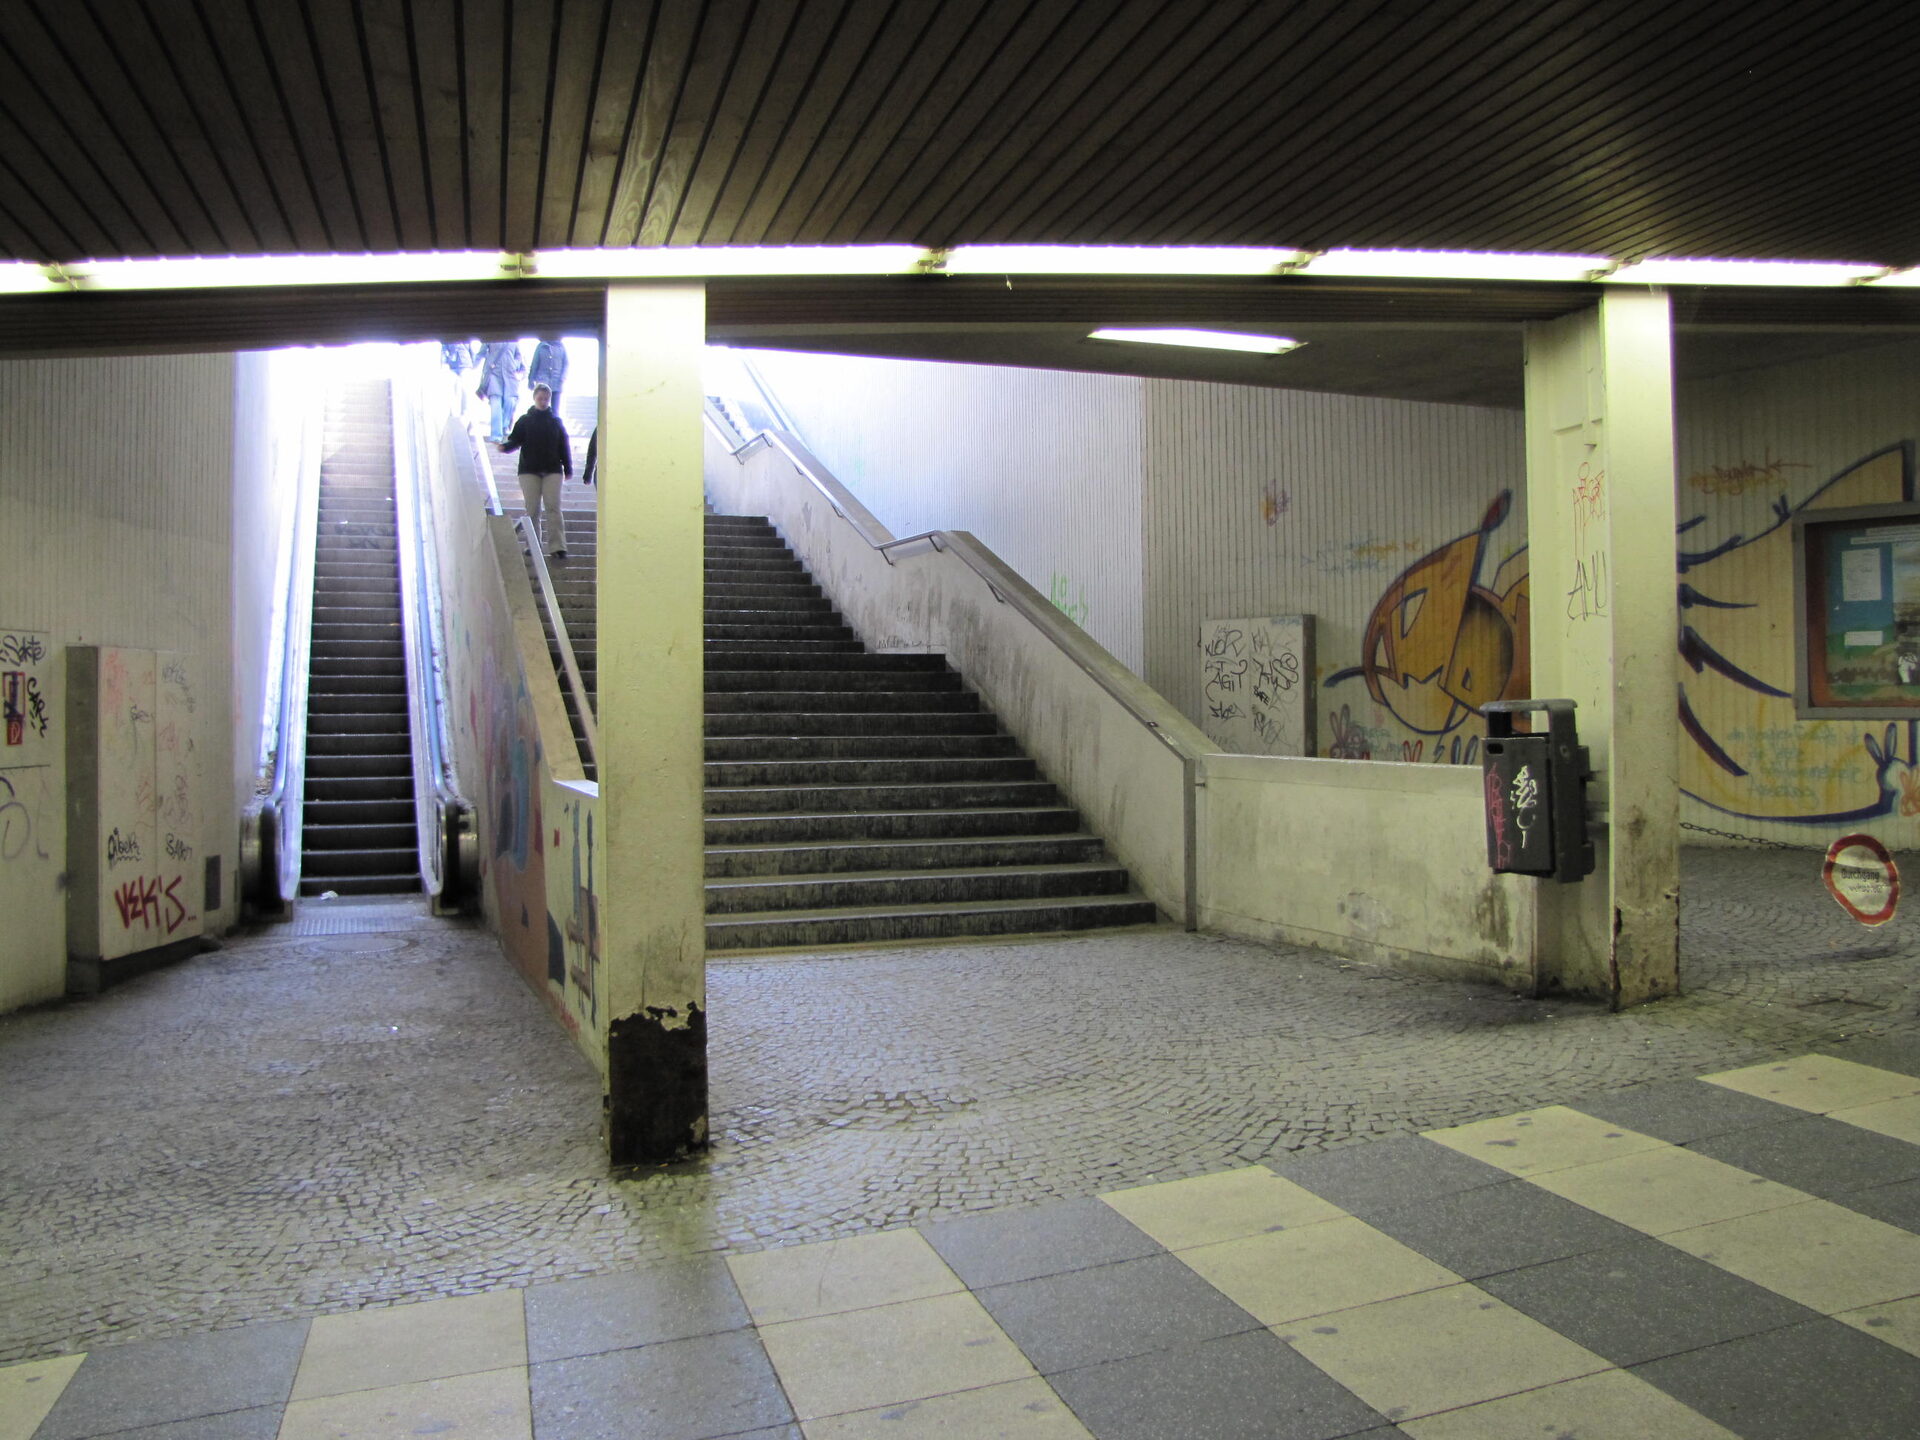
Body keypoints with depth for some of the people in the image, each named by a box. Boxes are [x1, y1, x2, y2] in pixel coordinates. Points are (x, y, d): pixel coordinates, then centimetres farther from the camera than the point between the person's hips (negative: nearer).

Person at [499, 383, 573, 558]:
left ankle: (557, 546, -16)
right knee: (533, 509, 0)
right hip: (529, 471, 0)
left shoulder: (556, 421, 12)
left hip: (552, 471, 0)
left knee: (553, 507, -11)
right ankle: (534, 545, 8)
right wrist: (505, 446, -19)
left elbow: (564, 446, 12)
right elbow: (515, 440, 3)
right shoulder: (525, 421, 9)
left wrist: (568, 468, 6)